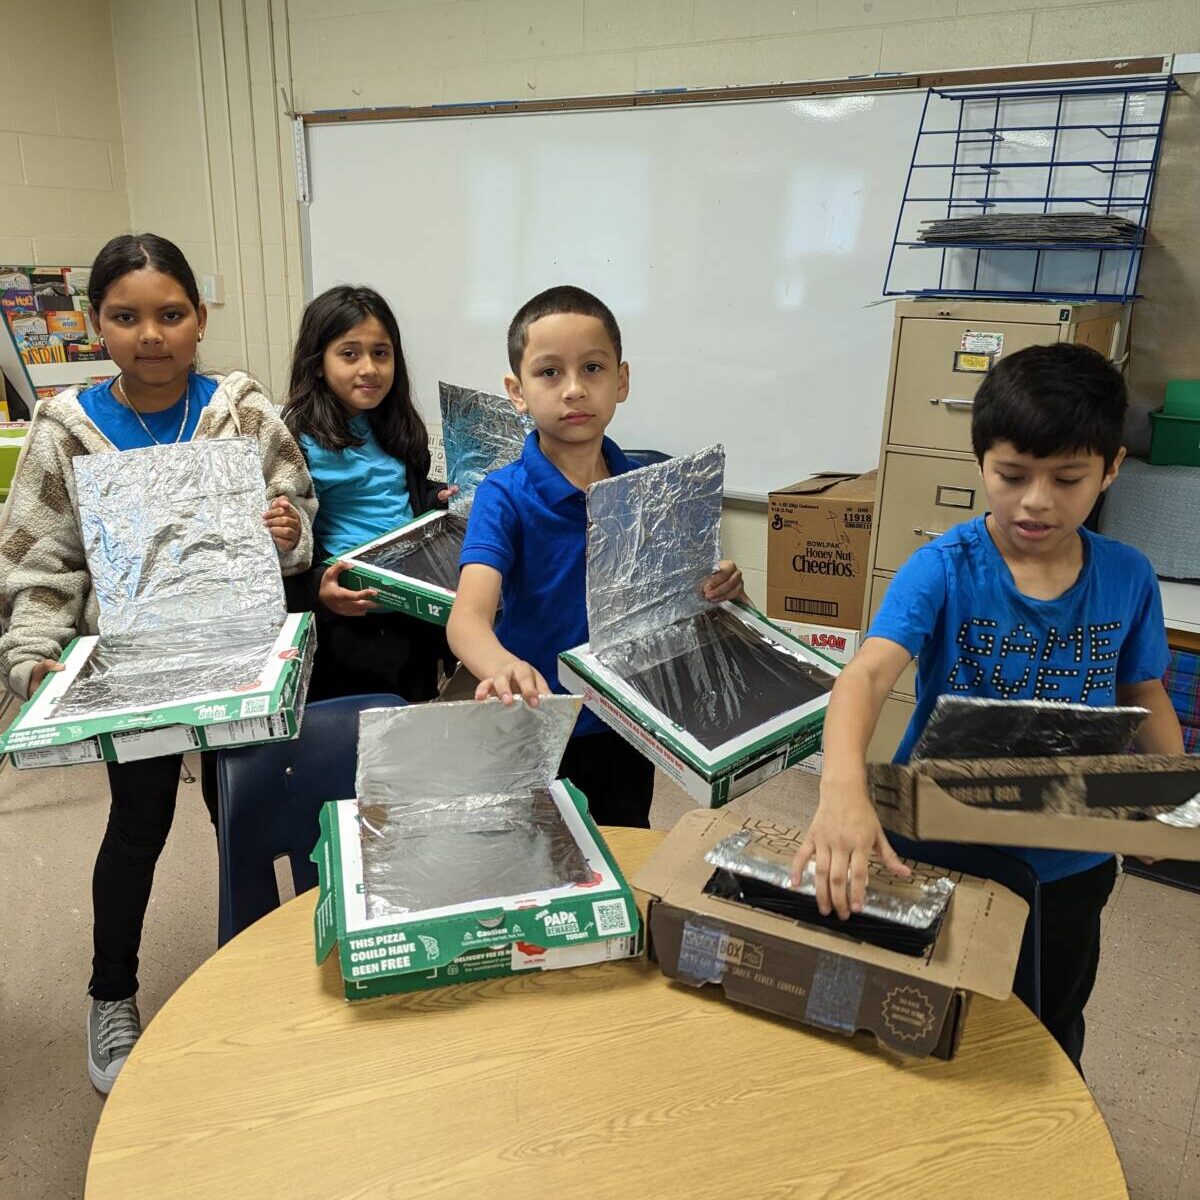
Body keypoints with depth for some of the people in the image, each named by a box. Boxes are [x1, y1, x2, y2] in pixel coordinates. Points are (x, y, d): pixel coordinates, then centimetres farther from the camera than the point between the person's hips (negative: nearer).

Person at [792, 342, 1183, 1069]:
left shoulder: (1129, 578, -9)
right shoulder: (943, 570, -22)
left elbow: (1144, 695, 5)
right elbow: (868, 674, -37)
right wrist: (843, 787, -55)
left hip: (1070, 866, 3)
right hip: (939, 851, -3)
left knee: (1050, 1039, 27)